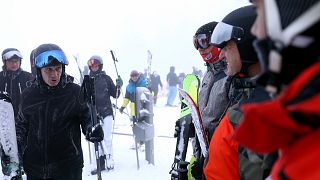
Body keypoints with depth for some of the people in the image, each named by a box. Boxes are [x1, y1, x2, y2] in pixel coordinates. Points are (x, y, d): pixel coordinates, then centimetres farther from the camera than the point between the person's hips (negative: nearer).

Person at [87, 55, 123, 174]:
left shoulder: (106, 78, 3)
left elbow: (115, 95, 5)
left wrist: (118, 86, -11)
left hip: (106, 112, -2)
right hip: (93, 113, 3)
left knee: (107, 138, -5)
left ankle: (110, 161, 3)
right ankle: (101, 164, 9)